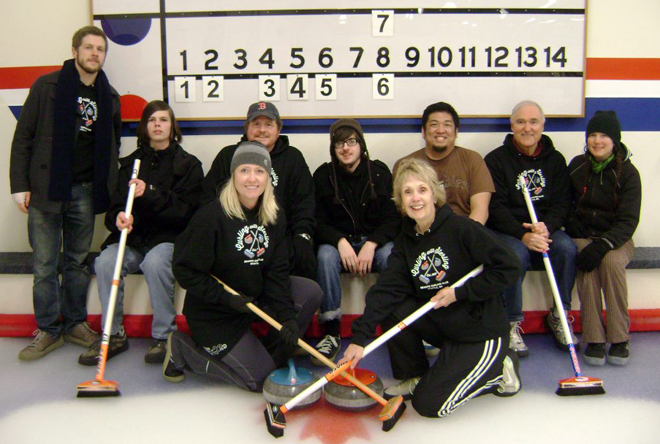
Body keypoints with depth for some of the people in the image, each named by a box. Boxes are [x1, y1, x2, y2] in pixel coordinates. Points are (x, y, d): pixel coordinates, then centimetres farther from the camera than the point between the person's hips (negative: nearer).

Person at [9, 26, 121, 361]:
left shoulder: (109, 97, 11)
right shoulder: (47, 86, 0)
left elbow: (112, 146, 18)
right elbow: (23, 137, -1)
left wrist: (109, 187, 10)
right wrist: (20, 185, -6)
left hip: (85, 191, 3)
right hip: (45, 188, -3)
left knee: (78, 260, 10)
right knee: (45, 263, 1)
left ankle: (75, 323, 22)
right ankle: (48, 330, 13)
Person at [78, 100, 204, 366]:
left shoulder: (188, 164, 2)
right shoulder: (131, 164, 13)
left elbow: (185, 211, -8)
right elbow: (114, 207, 9)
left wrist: (149, 194, -20)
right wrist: (118, 218, -16)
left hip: (169, 238, -3)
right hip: (133, 237, 4)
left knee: (154, 262, -35)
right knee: (105, 262, -25)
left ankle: (163, 337, -17)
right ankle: (114, 336, -8)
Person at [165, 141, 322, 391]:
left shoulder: (274, 216, -4)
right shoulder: (212, 216, -23)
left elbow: (277, 272, -4)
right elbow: (185, 270, -19)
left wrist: (287, 316, -15)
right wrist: (225, 298, -23)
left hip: (255, 297, 7)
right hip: (214, 314, -6)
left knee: (311, 293, -6)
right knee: (260, 378, -4)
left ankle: (268, 354, 9)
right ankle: (181, 349, 9)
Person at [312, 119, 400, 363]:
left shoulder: (380, 172, 0)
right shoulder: (323, 175, 0)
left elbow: (393, 218, -2)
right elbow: (317, 222, -2)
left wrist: (371, 244, -19)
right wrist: (341, 242, -20)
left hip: (375, 240, 0)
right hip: (338, 240, 0)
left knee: (392, 257, -33)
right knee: (325, 256, -33)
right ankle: (332, 333, -25)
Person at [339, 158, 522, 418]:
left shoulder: (462, 229, -18)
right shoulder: (405, 240, 0)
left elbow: (509, 267, -19)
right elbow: (387, 288, -12)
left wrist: (459, 292, -18)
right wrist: (360, 337, -23)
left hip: (482, 332, -6)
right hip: (441, 324, 6)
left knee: (429, 404, -10)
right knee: (390, 307, -15)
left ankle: (497, 371, 11)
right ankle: (415, 377, 8)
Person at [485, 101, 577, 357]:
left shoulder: (555, 160, 11)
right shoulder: (496, 160, -1)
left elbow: (562, 203, 4)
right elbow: (495, 207, -9)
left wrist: (546, 228, -18)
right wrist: (523, 235, -24)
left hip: (545, 229, 3)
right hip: (506, 231, -3)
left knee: (567, 248, -27)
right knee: (517, 254, -34)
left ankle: (559, 316, -6)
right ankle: (512, 323, -15)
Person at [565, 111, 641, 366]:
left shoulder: (627, 173, -6)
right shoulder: (577, 166, 4)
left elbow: (628, 221, -12)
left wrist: (603, 244, -29)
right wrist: (572, 226, -8)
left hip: (615, 237, -1)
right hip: (582, 236, 2)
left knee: (611, 261, -34)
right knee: (587, 264, -31)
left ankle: (619, 339, -21)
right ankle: (593, 339, -23)